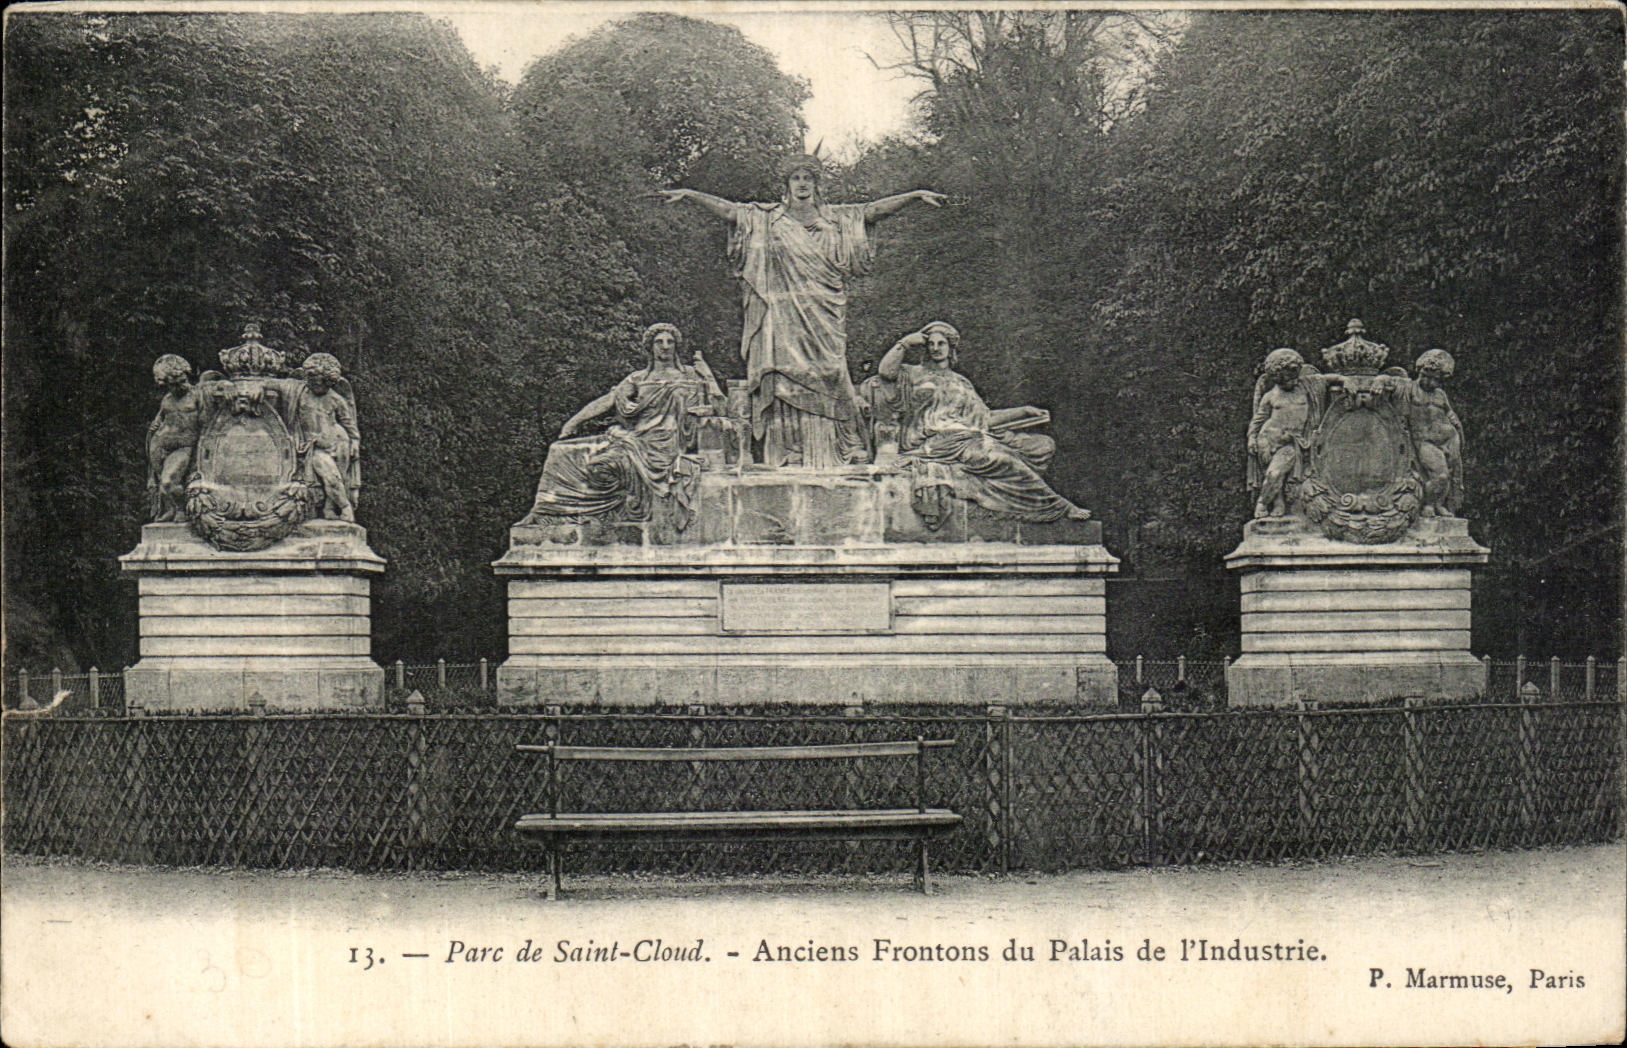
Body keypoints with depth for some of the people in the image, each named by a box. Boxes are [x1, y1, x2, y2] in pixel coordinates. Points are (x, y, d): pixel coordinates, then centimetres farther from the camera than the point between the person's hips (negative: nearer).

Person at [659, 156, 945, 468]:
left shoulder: (837, 218, 13)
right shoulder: (766, 218, 12)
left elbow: (874, 210, 7)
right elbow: (728, 210, 6)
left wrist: (916, 195, -2)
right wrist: (689, 195, -3)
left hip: (822, 316, 0)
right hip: (782, 317, 0)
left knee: (823, 384, -5)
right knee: (782, 382, -6)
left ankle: (824, 462, -4)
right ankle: (783, 461, -7)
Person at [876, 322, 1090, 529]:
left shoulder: (961, 382, 28)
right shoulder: (916, 374, 14)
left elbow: (984, 417, 24)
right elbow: (886, 371, -6)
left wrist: (1026, 411, 20)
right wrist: (905, 343, 1)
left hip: (972, 437, 7)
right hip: (938, 441, -7)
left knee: (1044, 444, -8)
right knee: (999, 458, -30)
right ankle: (1058, 508, -25)